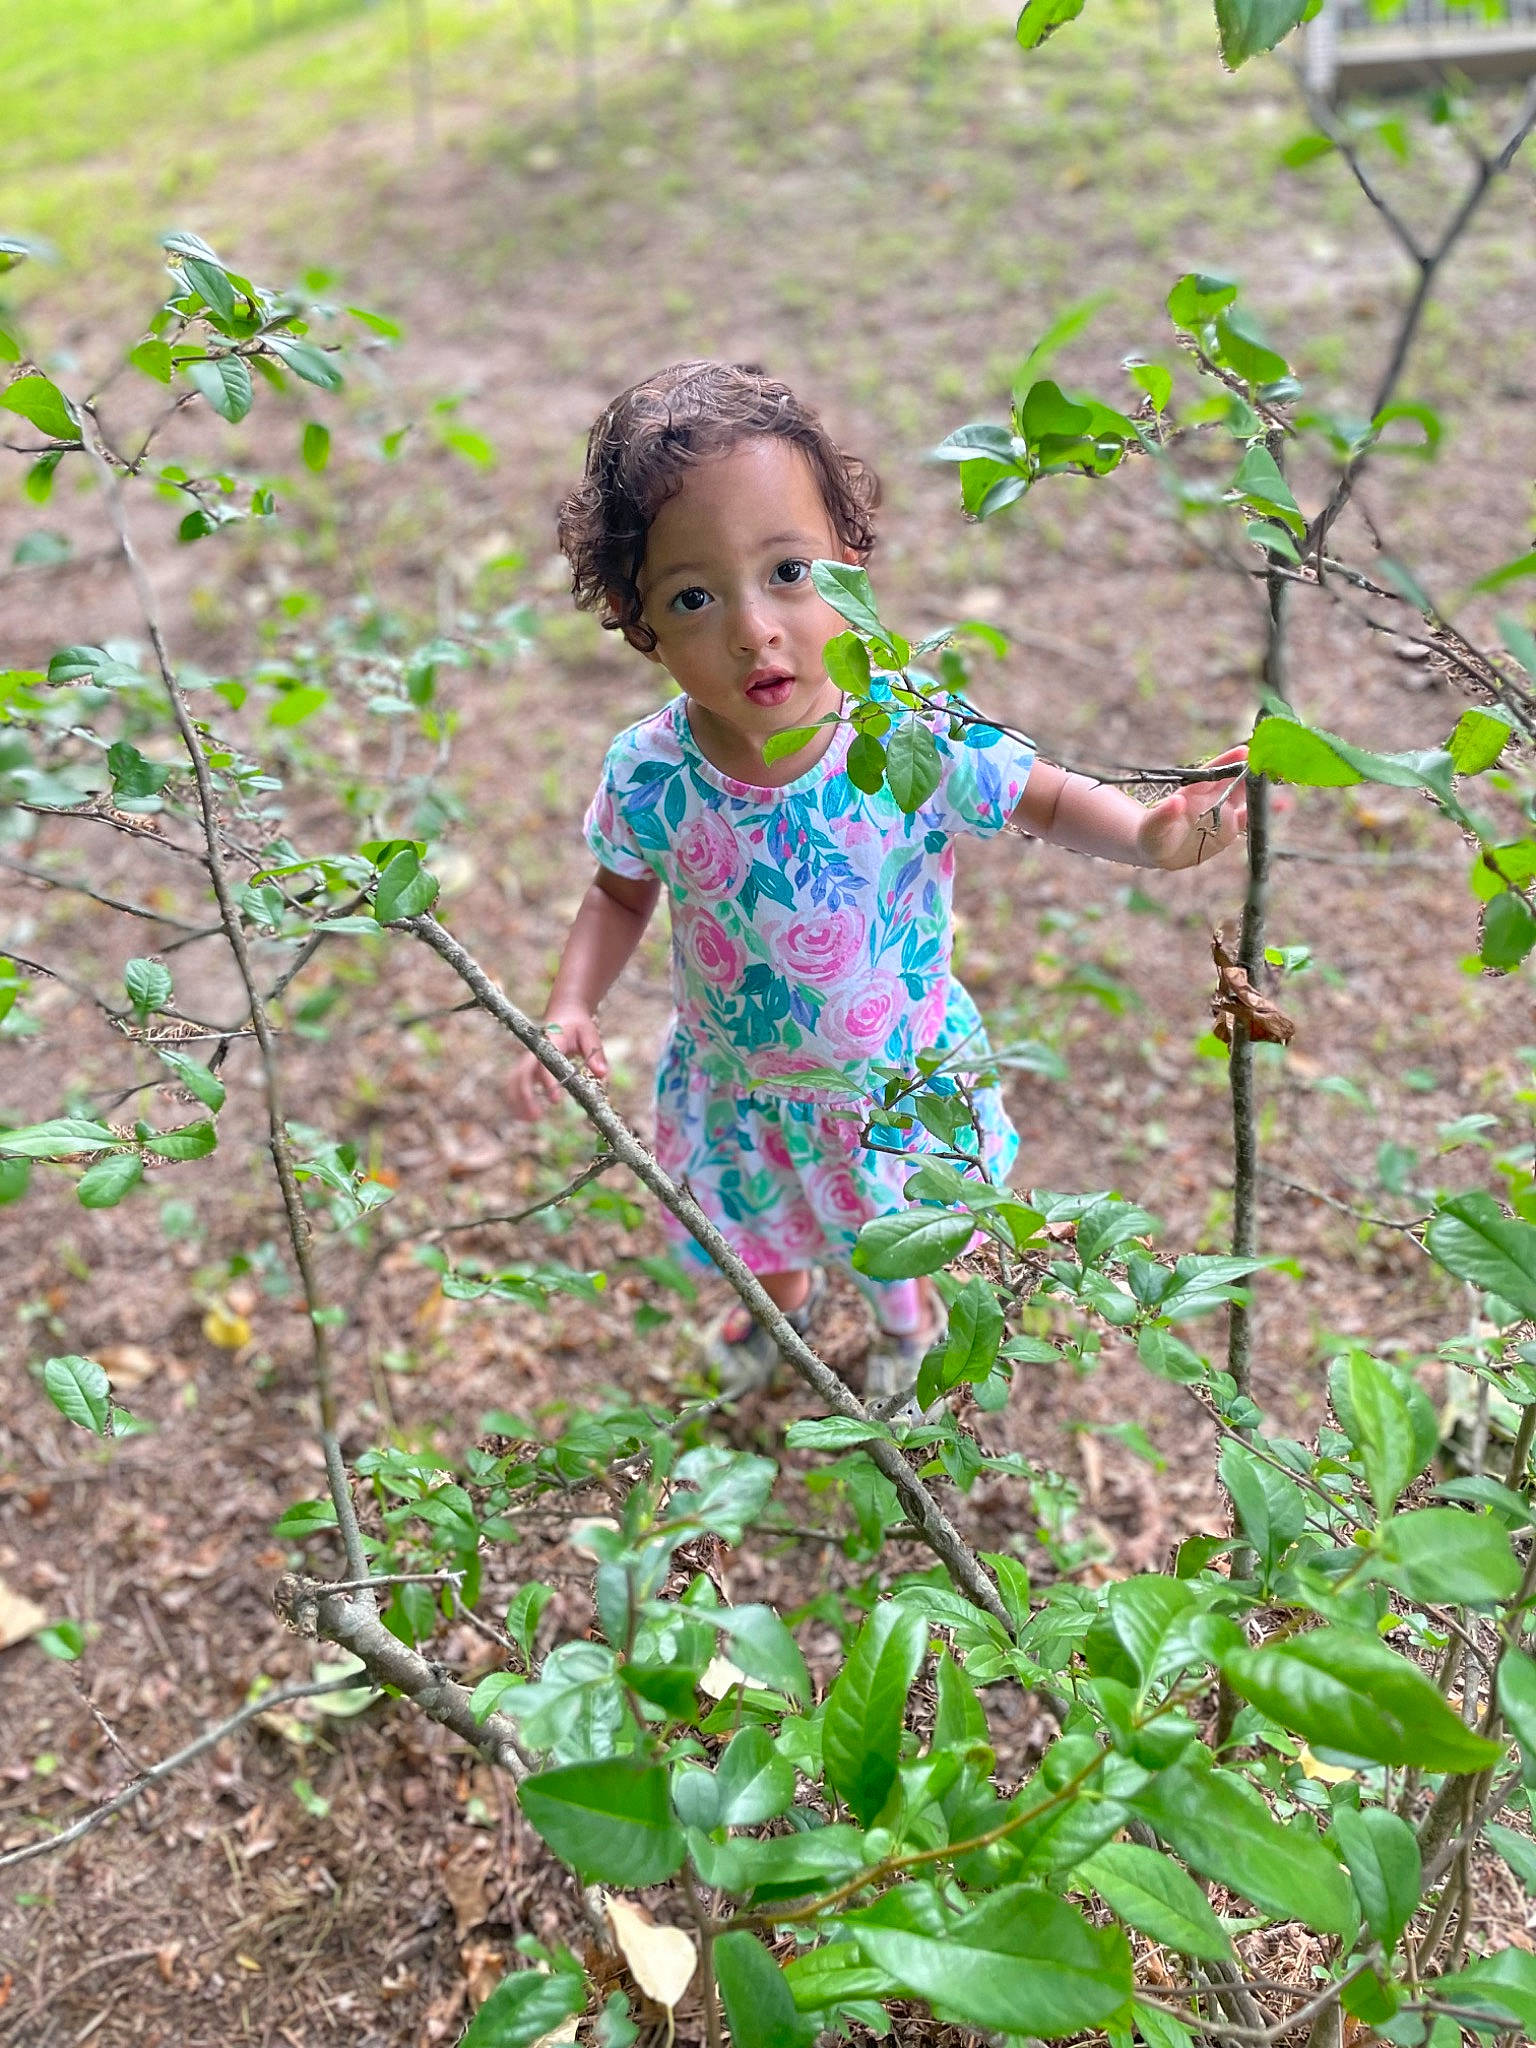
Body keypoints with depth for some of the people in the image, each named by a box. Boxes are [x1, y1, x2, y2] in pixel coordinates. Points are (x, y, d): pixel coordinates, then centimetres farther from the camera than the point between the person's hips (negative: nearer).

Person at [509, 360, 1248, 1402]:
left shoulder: (917, 739, -31)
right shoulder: (649, 775, -25)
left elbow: (1045, 797, -13)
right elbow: (622, 893, -4)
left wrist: (1149, 833, -33)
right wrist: (570, 1010, -19)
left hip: (898, 1073, -1)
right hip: (739, 1082, 1)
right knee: (762, 1225, 32)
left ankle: (908, 1312, 67)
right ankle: (784, 1295, 69)